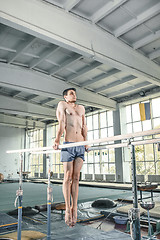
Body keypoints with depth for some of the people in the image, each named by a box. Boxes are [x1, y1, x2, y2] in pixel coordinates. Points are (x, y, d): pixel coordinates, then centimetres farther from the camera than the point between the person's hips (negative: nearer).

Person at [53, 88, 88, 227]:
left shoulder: (81, 108, 25)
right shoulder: (62, 105, 10)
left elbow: (84, 126, 19)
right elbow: (61, 123, -3)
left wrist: (86, 142, 7)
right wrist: (57, 140, -16)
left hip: (81, 146, 4)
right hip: (68, 145, -4)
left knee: (76, 178, 3)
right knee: (68, 177, -1)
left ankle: (74, 208, 7)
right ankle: (68, 209, 7)